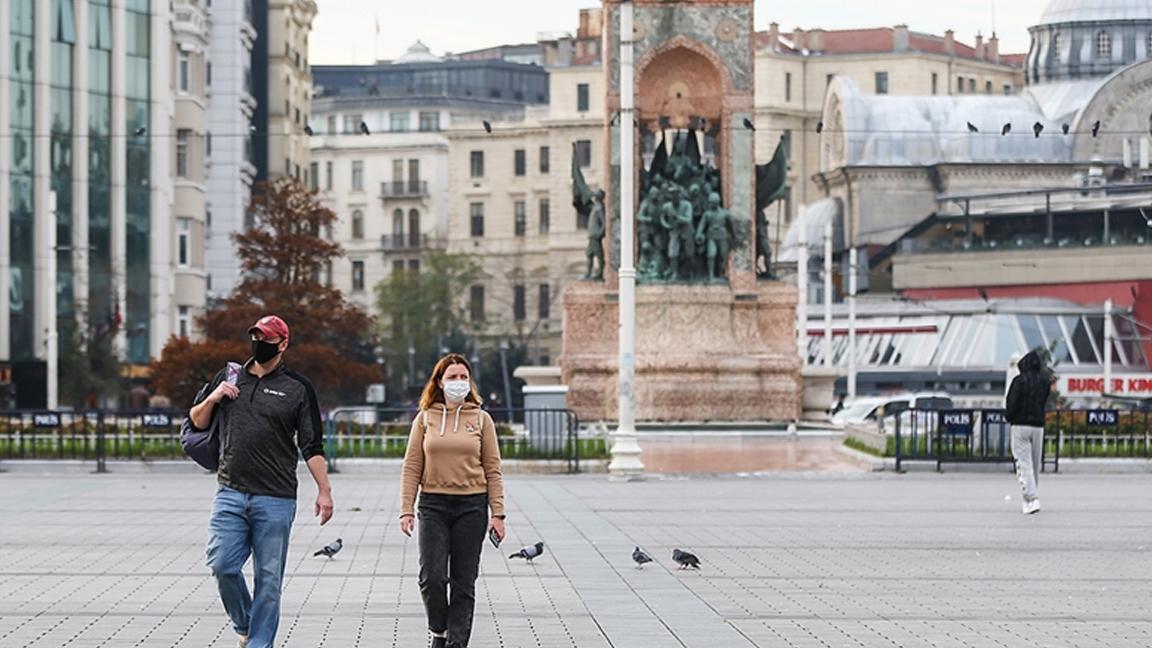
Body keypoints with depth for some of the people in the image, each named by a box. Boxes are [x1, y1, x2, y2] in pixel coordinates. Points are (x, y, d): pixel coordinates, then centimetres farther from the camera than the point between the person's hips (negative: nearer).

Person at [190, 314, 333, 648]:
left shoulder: (298, 388, 4)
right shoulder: (228, 377, 13)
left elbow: (312, 446, 3)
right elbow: (197, 422, 20)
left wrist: (324, 491, -5)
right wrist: (212, 399, 0)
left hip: (275, 500, -2)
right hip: (230, 493, 2)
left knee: (268, 578, -1)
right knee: (222, 564, -7)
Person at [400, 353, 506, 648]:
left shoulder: (481, 419, 6)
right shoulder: (425, 419, 6)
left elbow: (493, 470, 5)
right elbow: (412, 468, 5)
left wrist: (497, 513, -1)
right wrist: (406, 510, -3)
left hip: (471, 505, 0)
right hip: (433, 505, 0)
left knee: (464, 582, 2)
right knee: (432, 577, -9)